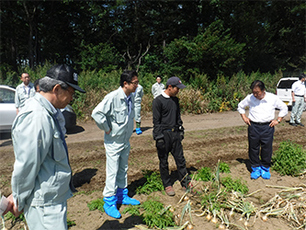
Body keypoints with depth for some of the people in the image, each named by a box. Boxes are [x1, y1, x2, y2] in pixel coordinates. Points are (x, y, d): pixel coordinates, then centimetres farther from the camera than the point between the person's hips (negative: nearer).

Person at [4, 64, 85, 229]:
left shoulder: (46, 113, 8)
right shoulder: (36, 117, -26)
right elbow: (26, 165, -22)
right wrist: (19, 200, -8)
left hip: (54, 196, 9)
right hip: (44, 203, -9)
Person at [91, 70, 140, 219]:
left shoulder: (130, 97, 2)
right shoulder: (113, 97, -23)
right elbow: (97, 113, -29)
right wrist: (107, 129, -20)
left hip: (125, 141, 7)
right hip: (113, 142, -7)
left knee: (123, 170, 19)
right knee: (112, 172, 3)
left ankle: (122, 196, 36)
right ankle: (109, 203, 19)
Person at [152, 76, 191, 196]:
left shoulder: (175, 100, 11)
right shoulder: (158, 101, -10)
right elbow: (156, 121, -12)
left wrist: (181, 130, 16)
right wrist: (159, 137, -14)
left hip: (175, 133, 6)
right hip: (164, 134, -6)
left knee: (180, 159, 9)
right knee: (163, 161, 7)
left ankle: (186, 183, 20)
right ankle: (167, 185, 22)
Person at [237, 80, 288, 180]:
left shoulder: (273, 98, -4)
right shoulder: (249, 98, -3)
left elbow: (284, 108, 11)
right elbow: (240, 106, 16)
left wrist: (278, 120, 3)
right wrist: (244, 117, 7)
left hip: (268, 127, 0)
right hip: (253, 126, 1)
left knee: (267, 149, 6)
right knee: (253, 148, 5)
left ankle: (265, 168, 24)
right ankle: (255, 168, 20)